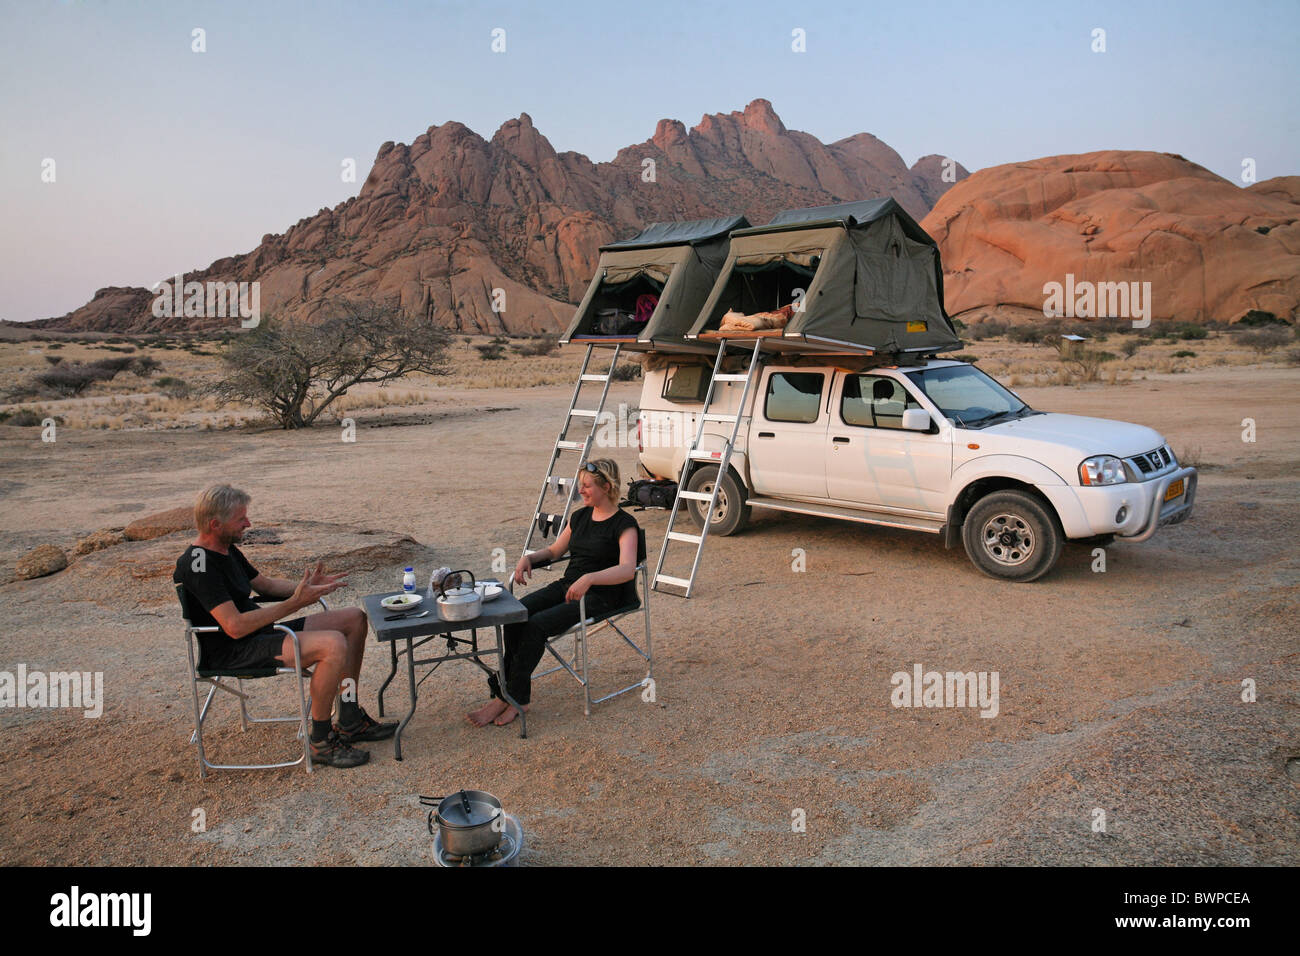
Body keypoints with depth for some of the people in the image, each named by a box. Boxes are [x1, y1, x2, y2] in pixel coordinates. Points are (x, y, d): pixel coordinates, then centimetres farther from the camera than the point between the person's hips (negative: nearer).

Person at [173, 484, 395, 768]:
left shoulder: (227, 551, 12)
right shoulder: (198, 565, -20)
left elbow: (264, 584, 25)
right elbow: (235, 626, -27)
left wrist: (306, 586, 6)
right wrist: (295, 603, -26)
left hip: (260, 632, 11)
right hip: (233, 652, -11)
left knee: (354, 618, 8)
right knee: (334, 645, -31)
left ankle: (350, 723, 10)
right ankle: (321, 742, -14)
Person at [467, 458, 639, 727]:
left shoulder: (624, 524, -8)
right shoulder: (579, 517, 14)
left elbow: (627, 569, -24)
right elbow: (555, 550, 27)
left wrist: (589, 578, -38)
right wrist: (529, 557, 6)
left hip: (599, 595, -7)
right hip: (567, 585, 7)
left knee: (537, 624, -27)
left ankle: (513, 697, -15)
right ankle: (505, 692, -18)